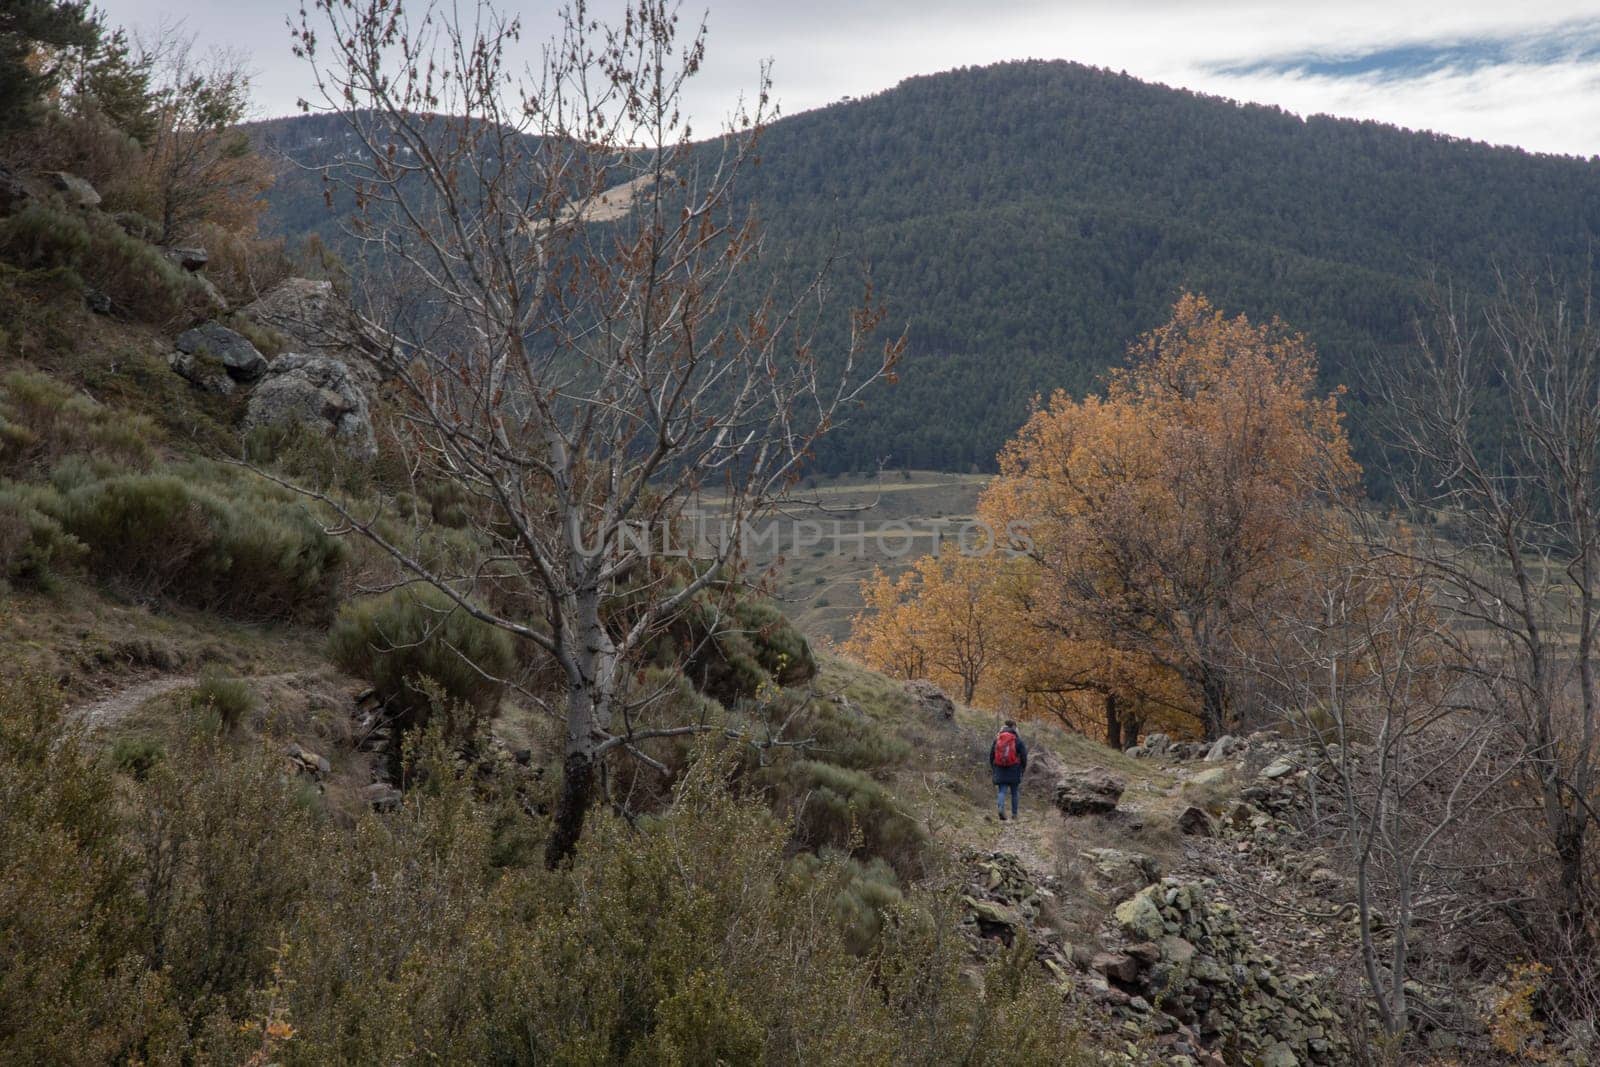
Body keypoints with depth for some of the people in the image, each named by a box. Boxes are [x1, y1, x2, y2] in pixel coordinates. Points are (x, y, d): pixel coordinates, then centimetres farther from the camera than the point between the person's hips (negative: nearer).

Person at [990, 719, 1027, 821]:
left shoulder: (997, 738, 6)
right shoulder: (1017, 739, -3)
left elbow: (991, 754, 9)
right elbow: (1023, 754, -5)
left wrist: (993, 767, 19)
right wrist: (1023, 767, 8)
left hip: (1000, 769, 1)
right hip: (1014, 769, -1)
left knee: (1002, 791, 0)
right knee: (1014, 792, 12)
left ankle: (1001, 808, -25)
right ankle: (1014, 814, 14)